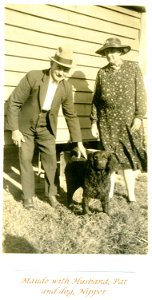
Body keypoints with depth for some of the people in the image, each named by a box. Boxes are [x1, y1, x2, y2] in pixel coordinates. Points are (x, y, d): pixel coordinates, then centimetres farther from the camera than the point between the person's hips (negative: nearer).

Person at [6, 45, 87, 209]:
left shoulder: (66, 88, -11)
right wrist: (14, 129, -19)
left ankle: (51, 193, 21)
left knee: (51, 160, 2)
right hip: (25, 125, -2)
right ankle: (28, 196, 17)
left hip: (46, 128, 3)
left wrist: (79, 142, -2)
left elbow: (71, 115, -2)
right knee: (25, 160, 2)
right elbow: (14, 101, -17)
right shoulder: (33, 76, -23)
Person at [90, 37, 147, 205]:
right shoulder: (102, 73, 7)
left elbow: (140, 94, -1)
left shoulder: (133, 67, 2)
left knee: (129, 156, 2)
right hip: (107, 122, 2)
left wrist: (139, 116, -9)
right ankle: (109, 192, 19)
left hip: (129, 121, -1)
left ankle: (131, 194, 14)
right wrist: (94, 121, 3)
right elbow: (96, 99, 8)